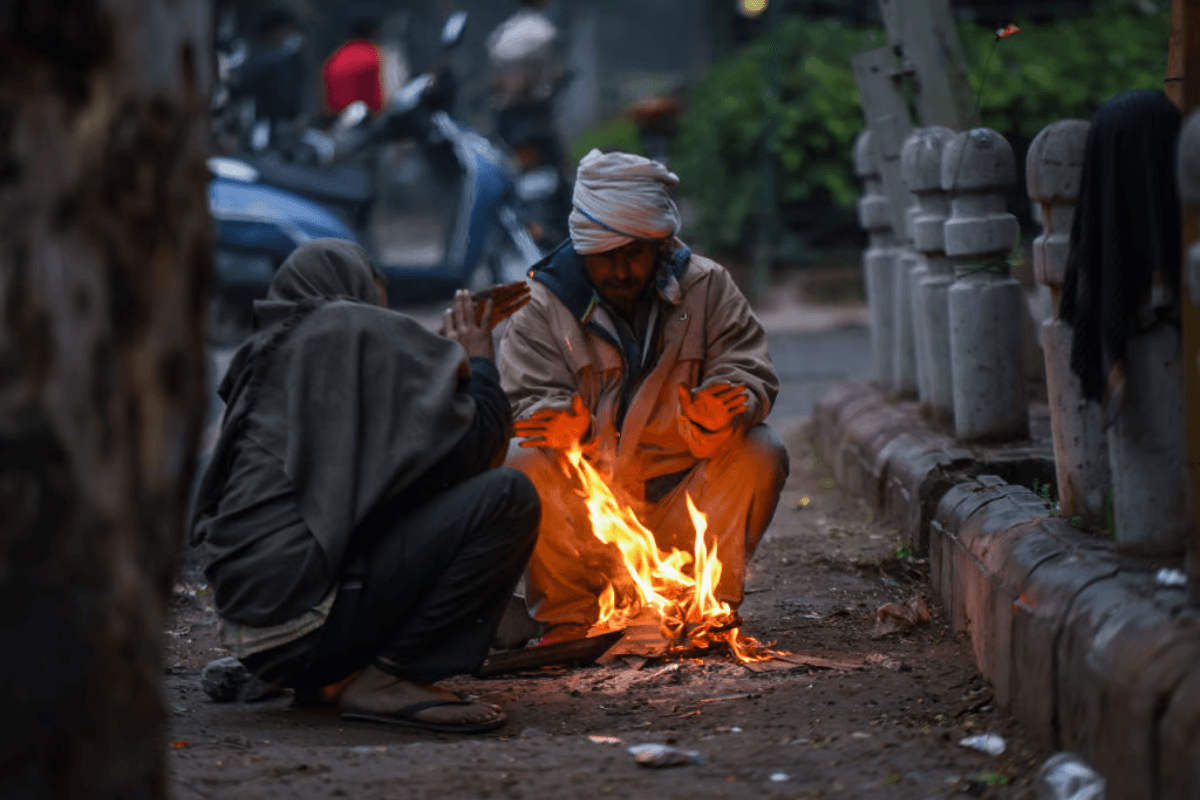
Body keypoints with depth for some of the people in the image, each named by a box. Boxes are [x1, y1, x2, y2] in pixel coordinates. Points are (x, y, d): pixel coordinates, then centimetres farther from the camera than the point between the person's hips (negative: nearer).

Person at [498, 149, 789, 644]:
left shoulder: (706, 287, 4)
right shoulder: (543, 306, 2)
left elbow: (749, 374, -3)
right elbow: (530, 401, -7)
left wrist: (717, 415, -28)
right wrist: (569, 429, -32)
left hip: (684, 510, 1)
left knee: (761, 454, -24)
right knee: (522, 467, -28)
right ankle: (569, 616, -12)